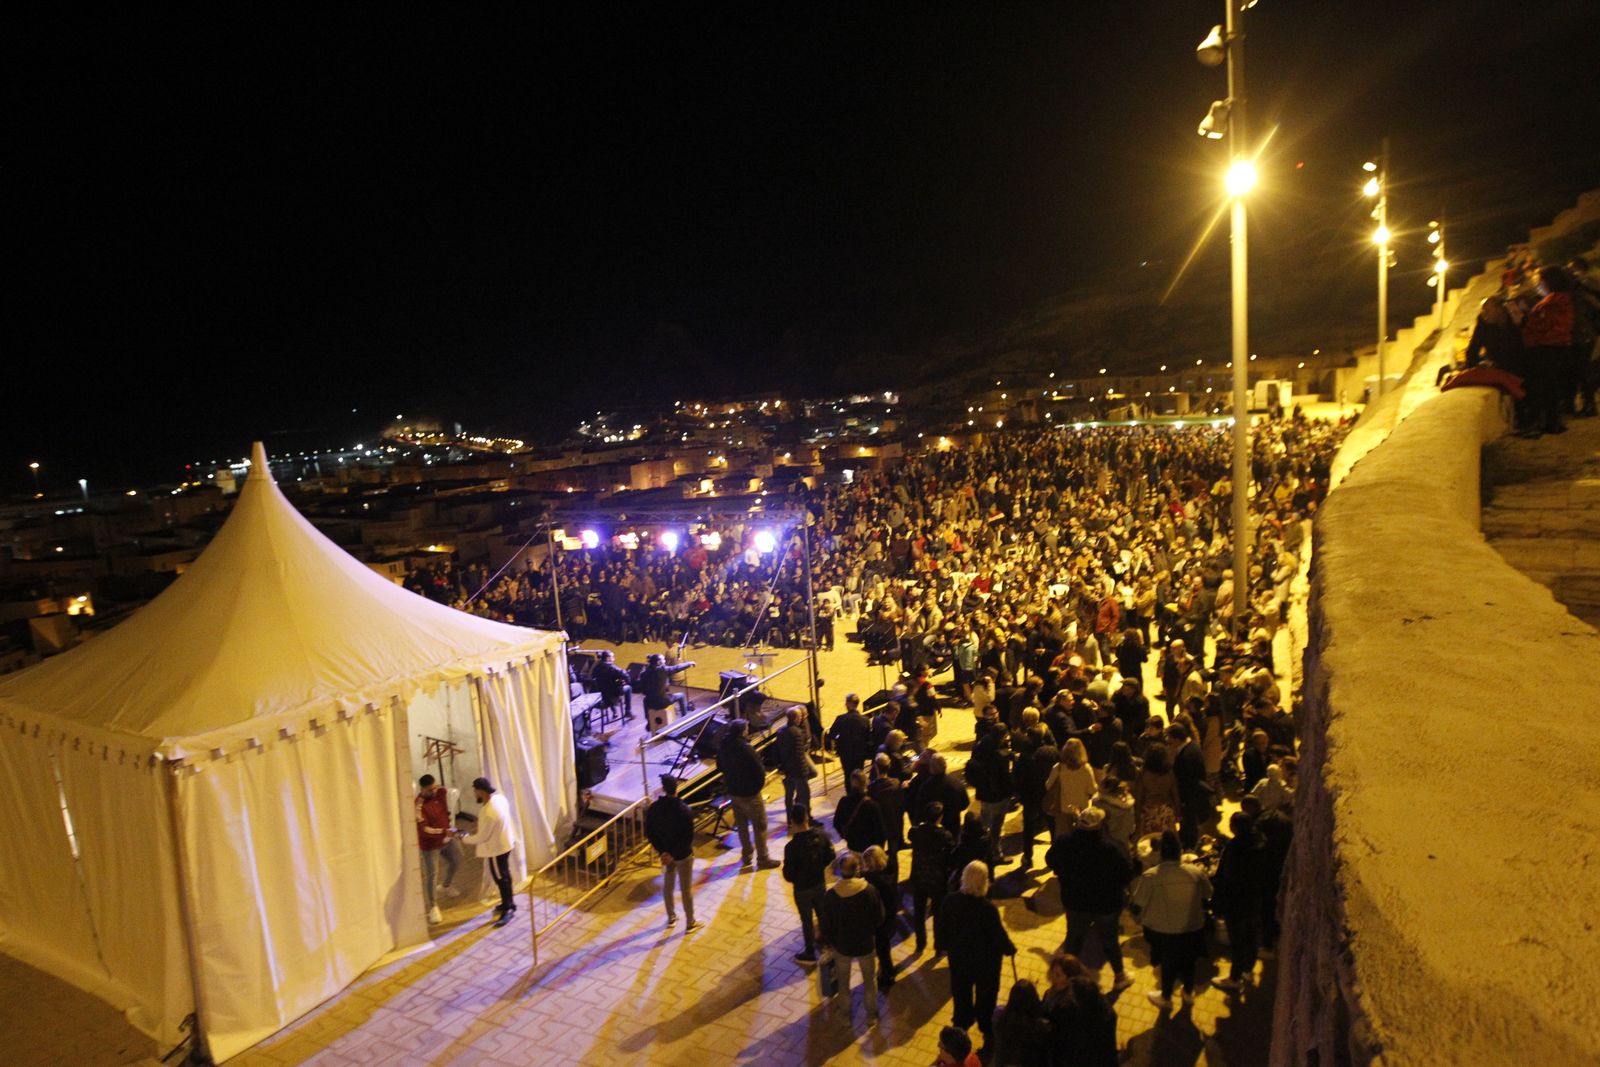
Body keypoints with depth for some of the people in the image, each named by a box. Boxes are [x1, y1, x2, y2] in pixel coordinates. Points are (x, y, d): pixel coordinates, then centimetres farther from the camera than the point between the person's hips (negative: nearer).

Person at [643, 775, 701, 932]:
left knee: (667, 884, 24)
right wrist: (673, 854, -17)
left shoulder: (653, 808, -11)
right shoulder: (684, 810, -23)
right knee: (686, 888, 10)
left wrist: (661, 851, -8)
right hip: (683, 854, -4)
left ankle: (671, 917, 38)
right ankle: (690, 923, 22)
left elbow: (649, 833, -7)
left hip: (665, 853, 4)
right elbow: (689, 837, -24)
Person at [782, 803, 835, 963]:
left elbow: (788, 876, -22)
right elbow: (830, 856, -2)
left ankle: (810, 954, 34)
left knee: (807, 921, 16)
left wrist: (796, 879, 0)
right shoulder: (821, 834, -18)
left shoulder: (791, 847, -31)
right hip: (820, 883, 4)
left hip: (802, 889, -4)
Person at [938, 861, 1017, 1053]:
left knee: (961, 996, 23)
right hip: (985, 961, -2)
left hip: (959, 958, 2)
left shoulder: (950, 901, -21)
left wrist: (950, 946, 11)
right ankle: (987, 1031, 41)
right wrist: (1011, 950, 2)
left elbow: (940, 930, -9)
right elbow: (999, 936, -20)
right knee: (985, 997, 23)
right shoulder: (988, 908, -32)